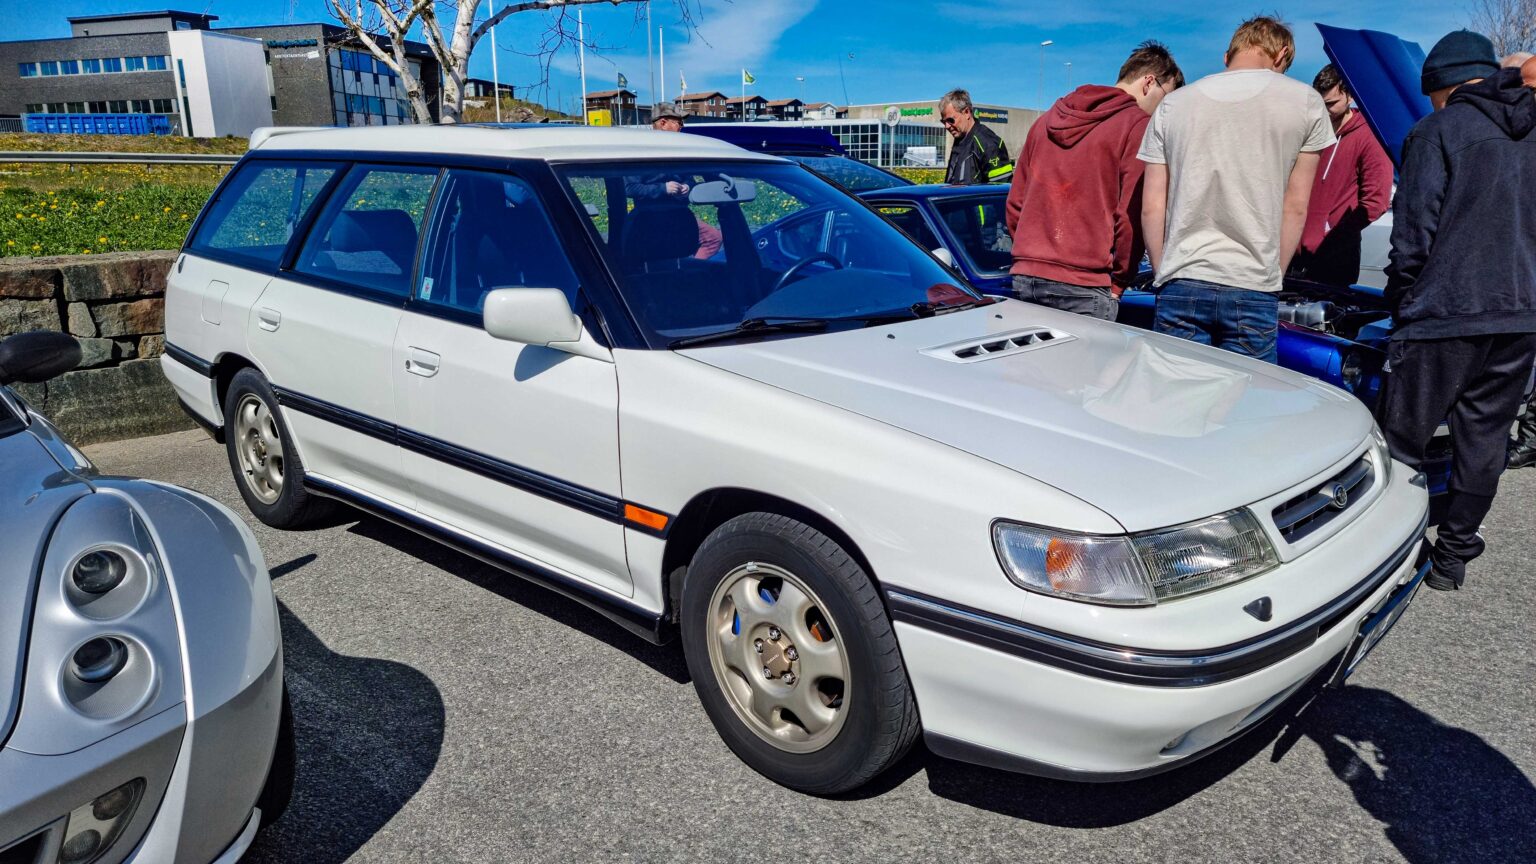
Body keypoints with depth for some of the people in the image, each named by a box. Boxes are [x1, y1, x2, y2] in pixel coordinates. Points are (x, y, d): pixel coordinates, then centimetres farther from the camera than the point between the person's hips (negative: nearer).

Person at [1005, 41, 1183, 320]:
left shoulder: (1048, 119, 19)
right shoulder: (1138, 124, -2)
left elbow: (1015, 203, 19)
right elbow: (1132, 216, -8)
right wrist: (1117, 284, 1)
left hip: (1024, 279, 6)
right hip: (1085, 289, -6)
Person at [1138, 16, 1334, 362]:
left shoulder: (1172, 104, 12)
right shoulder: (1306, 103, 7)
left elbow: (1151, 209, 7)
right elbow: (1295, 209, 6)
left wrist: (1165, 275, 12)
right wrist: (1272, 275, 13)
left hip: (1180, 285, 2)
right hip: (1253, 289, -1)